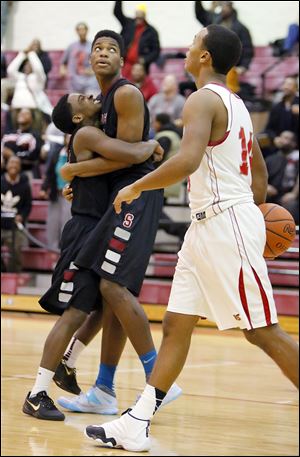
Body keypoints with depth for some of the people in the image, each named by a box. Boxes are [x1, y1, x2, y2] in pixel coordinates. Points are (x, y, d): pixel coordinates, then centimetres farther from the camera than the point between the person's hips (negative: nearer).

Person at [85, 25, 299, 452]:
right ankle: (137, 425, 7)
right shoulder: (234, 103, 17)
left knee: (263, 331, -6)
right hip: (207, 226, 10)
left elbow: (188, 160, -30)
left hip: (226, 223, -10)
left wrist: (136, 187, -18)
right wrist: (255, 213, 33)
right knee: (176, 324, 7)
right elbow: (260, 170, 24)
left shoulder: (203, 100, -13)